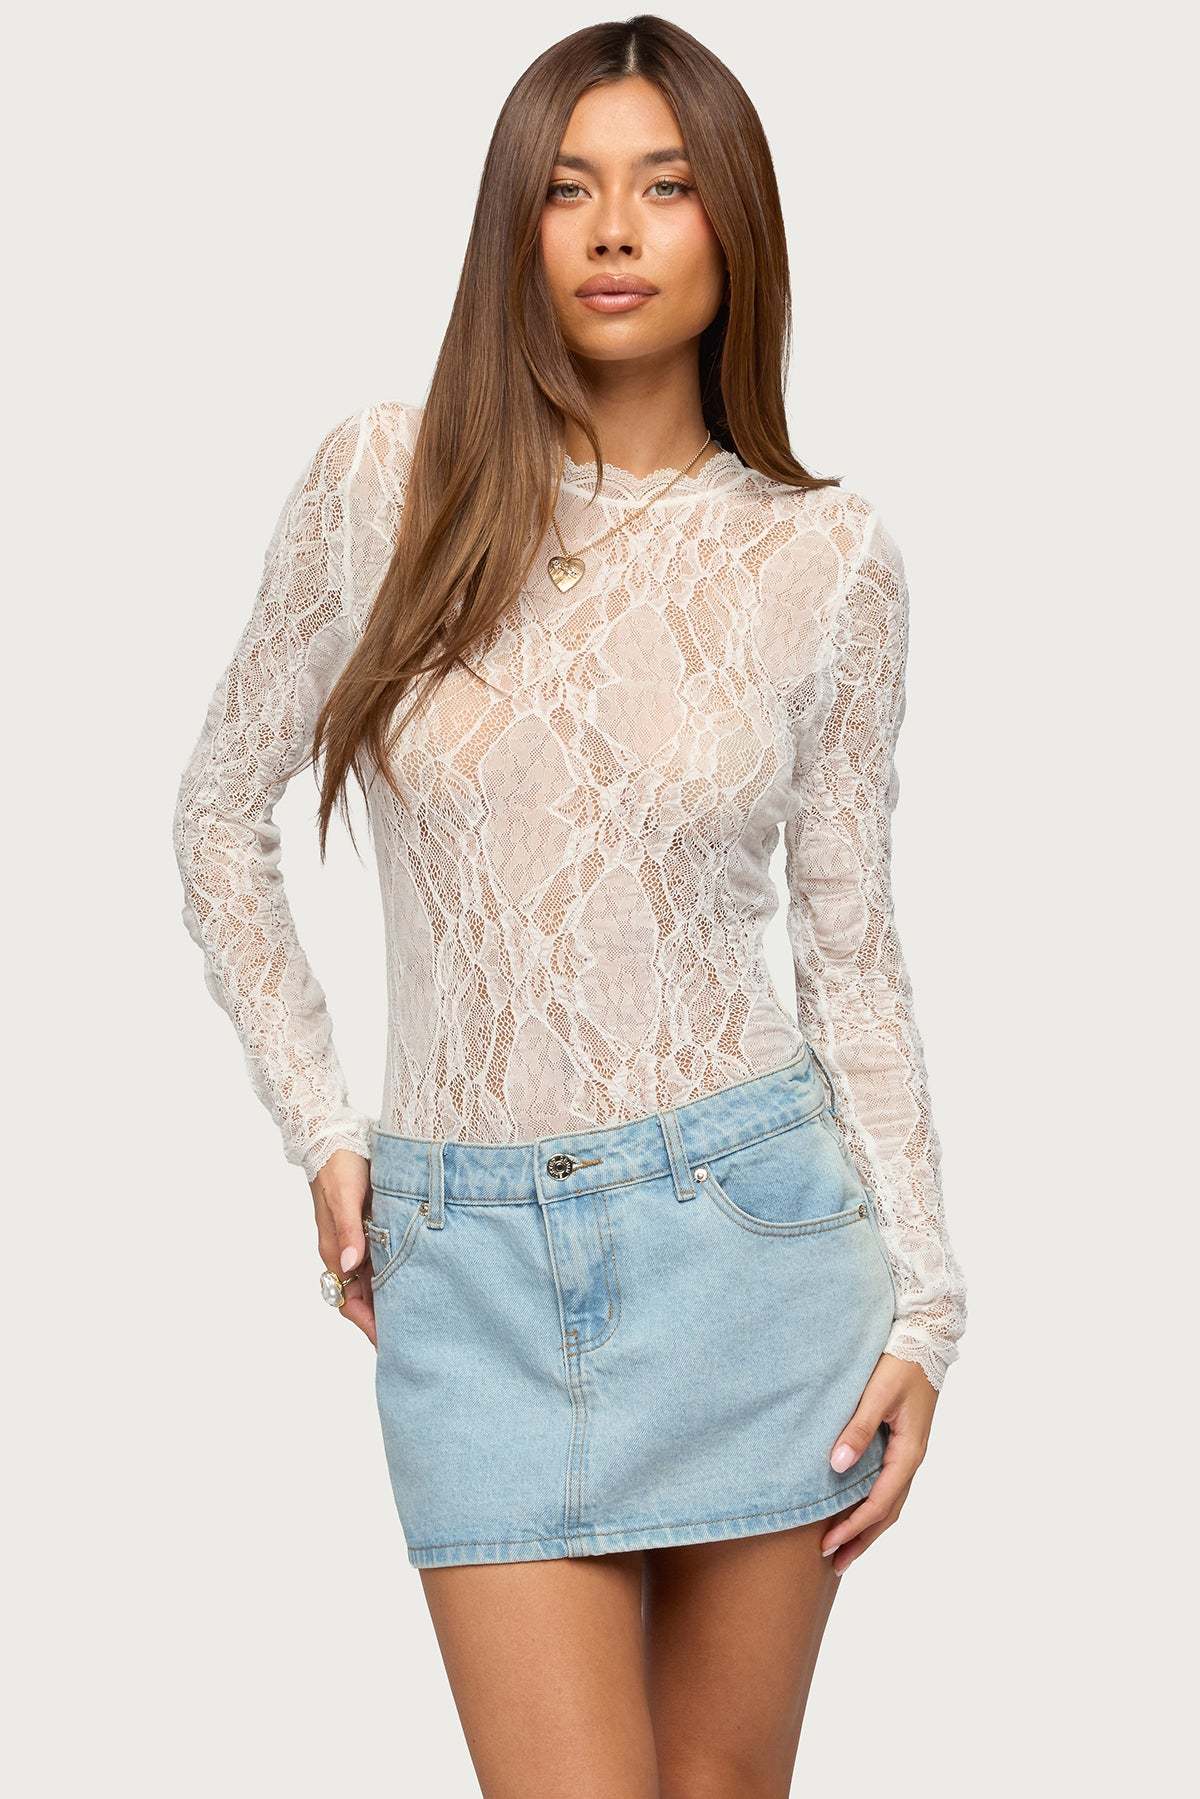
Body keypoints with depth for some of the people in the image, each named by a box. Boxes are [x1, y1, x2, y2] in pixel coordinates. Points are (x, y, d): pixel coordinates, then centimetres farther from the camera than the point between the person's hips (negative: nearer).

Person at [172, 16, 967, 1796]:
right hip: (472, 1256, 0)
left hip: (747, 1225, 1)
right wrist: (321, 1135, 4)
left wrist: (925, 1309, 0)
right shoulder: (385, 481, -2)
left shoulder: (829, 560, 0)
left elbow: (853, 949, 4)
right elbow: (222, 818, 8)